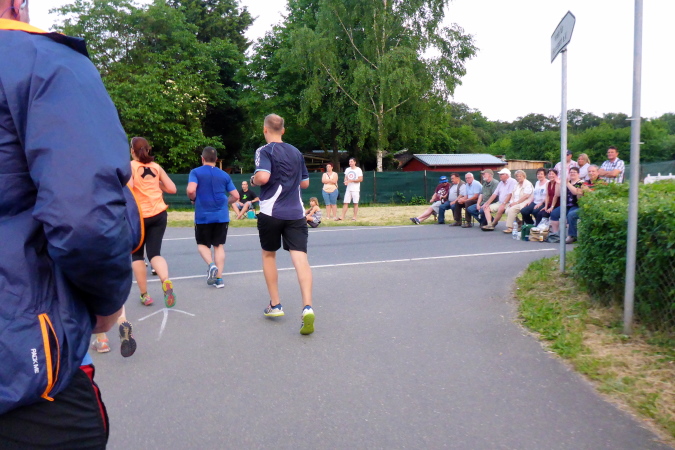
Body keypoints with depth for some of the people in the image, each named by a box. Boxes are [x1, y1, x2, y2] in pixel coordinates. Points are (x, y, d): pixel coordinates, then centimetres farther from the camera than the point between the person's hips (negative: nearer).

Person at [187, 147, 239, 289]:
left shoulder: (196, 172, -1)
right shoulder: (224, 175, 7)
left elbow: (191, 190, -18)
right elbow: (236, 196, 6)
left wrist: (193, 199, 3)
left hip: (203, 216, -2)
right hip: (221, 216, 2)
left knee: (202, 244, 16)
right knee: (219, 245, 9)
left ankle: (211, 265, -10)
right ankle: (219, 278, 6)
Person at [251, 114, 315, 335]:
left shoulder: (264, 151, -4)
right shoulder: (296, 152, 14)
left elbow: (263, 177, -21)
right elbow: (305, 183, 18)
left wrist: (253, 179, 0)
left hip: (271, 212, -3)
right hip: (296, 213, 3)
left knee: (269, 255, 17)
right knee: (300, 257, -6)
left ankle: (275, 305, 22)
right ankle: (307, 307, -24)